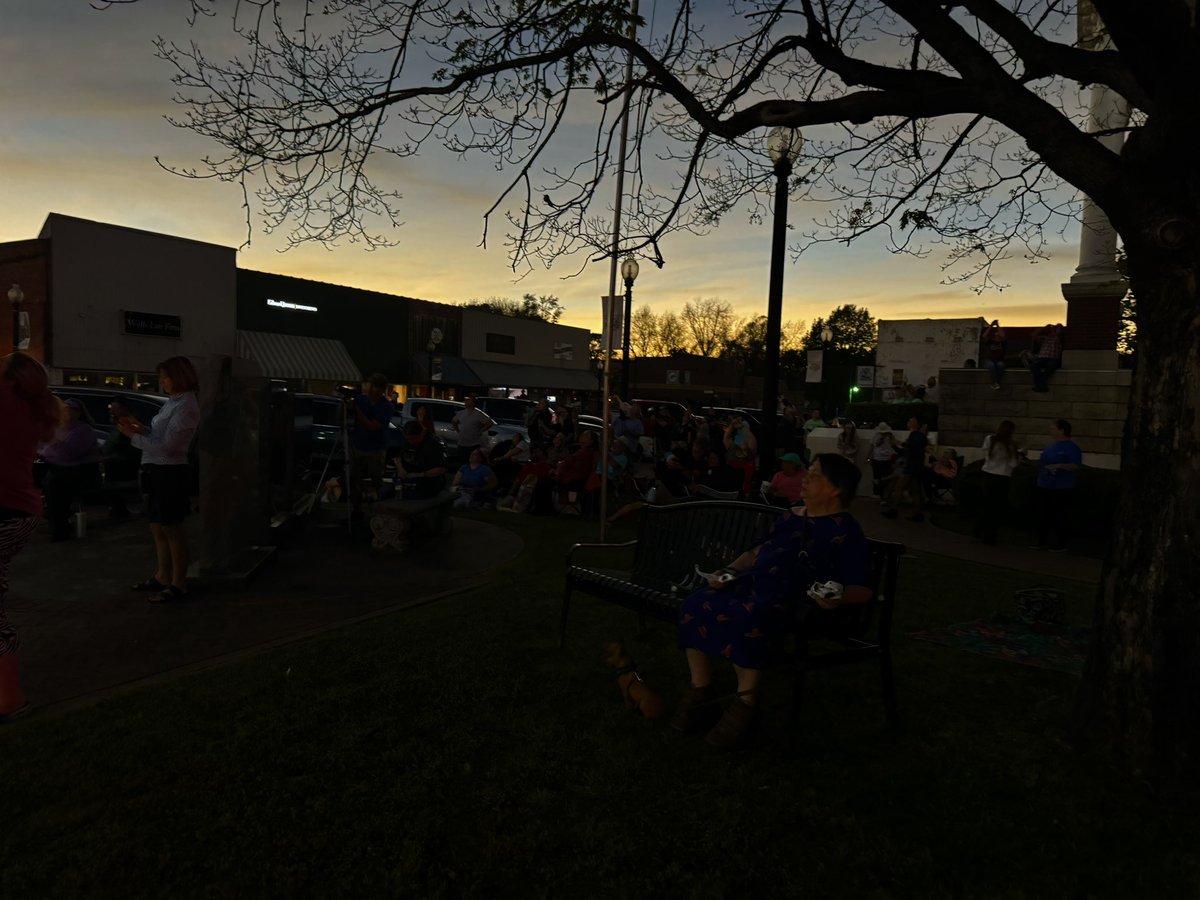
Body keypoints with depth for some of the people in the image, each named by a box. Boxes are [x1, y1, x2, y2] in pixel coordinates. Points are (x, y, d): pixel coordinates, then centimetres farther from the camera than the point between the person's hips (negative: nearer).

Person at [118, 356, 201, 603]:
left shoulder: (186, 407, -16)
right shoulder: (173, 402, 12)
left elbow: (166, 446, -19)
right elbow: (158, 435, 16)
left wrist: (133, 436, -13)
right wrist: (137, 425, 2)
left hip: (170, 473, -9)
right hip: (157, 471, 9)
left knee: (171, 529, -2)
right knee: (158, 528, 16)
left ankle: (178, 585, 7)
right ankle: (163, 576, 29)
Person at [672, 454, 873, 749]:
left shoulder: (845, 532, -1)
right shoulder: (793, 516, 22)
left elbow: (862, 590, -7)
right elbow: (758, 551, 26)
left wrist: (839, 597, -28)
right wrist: (730, 571, 9)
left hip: (790, 599, -8)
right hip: (753, 584, 8)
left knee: (746, 619, -38)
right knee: (694, 605, -14)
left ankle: (746, 704, -19)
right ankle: (699, 694, -4)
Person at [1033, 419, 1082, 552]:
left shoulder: (1072, 447, -9)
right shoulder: (1050, 445, 14)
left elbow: (1076, 466, -17)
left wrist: (1059, 466, -26)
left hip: (1062, 488, -8)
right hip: (1044, 486, 8)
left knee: (1061, 516, -2)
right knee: (1044, 515, 10)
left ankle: (1061, 544, 5)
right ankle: (1042, 542, 18)